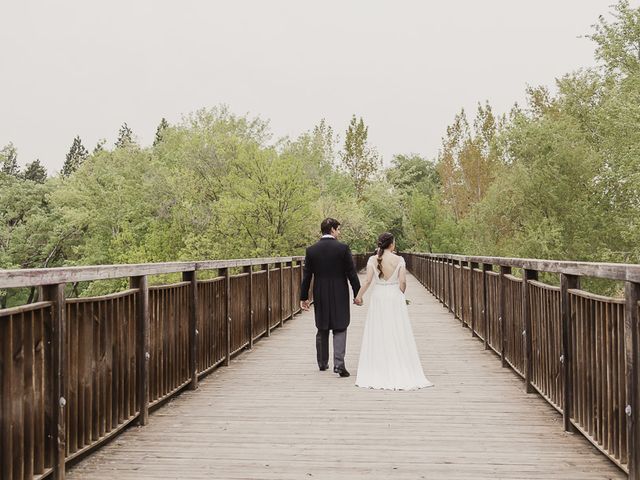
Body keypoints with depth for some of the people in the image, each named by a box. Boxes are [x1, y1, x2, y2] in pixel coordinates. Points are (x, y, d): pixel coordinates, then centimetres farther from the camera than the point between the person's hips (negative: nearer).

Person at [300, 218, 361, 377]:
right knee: (339, 329, 3)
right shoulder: (343, 248, -9)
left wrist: (303, 297, 9)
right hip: (340, 295, -3)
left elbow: (307, 276, 2)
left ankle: (322, 363, 26)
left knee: (322, 330, 15)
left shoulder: (311, 250, -1)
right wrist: (358, 294, 1)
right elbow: (351, 273, -7)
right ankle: (339, 363, -8)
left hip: (320, 296, 3)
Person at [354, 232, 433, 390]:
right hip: (395, 298, -1)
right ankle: (401, 373, 10)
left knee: (377, 336, 8)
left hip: (378, 299, 1)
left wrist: (359, 296, 3)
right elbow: (402, 282, -8)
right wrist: (400, 295, 10)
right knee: (397, 336, 6)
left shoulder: (373, 260, -3)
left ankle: (377, 374, 12)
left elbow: (368, 281, -9)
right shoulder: (399, 260, -5)